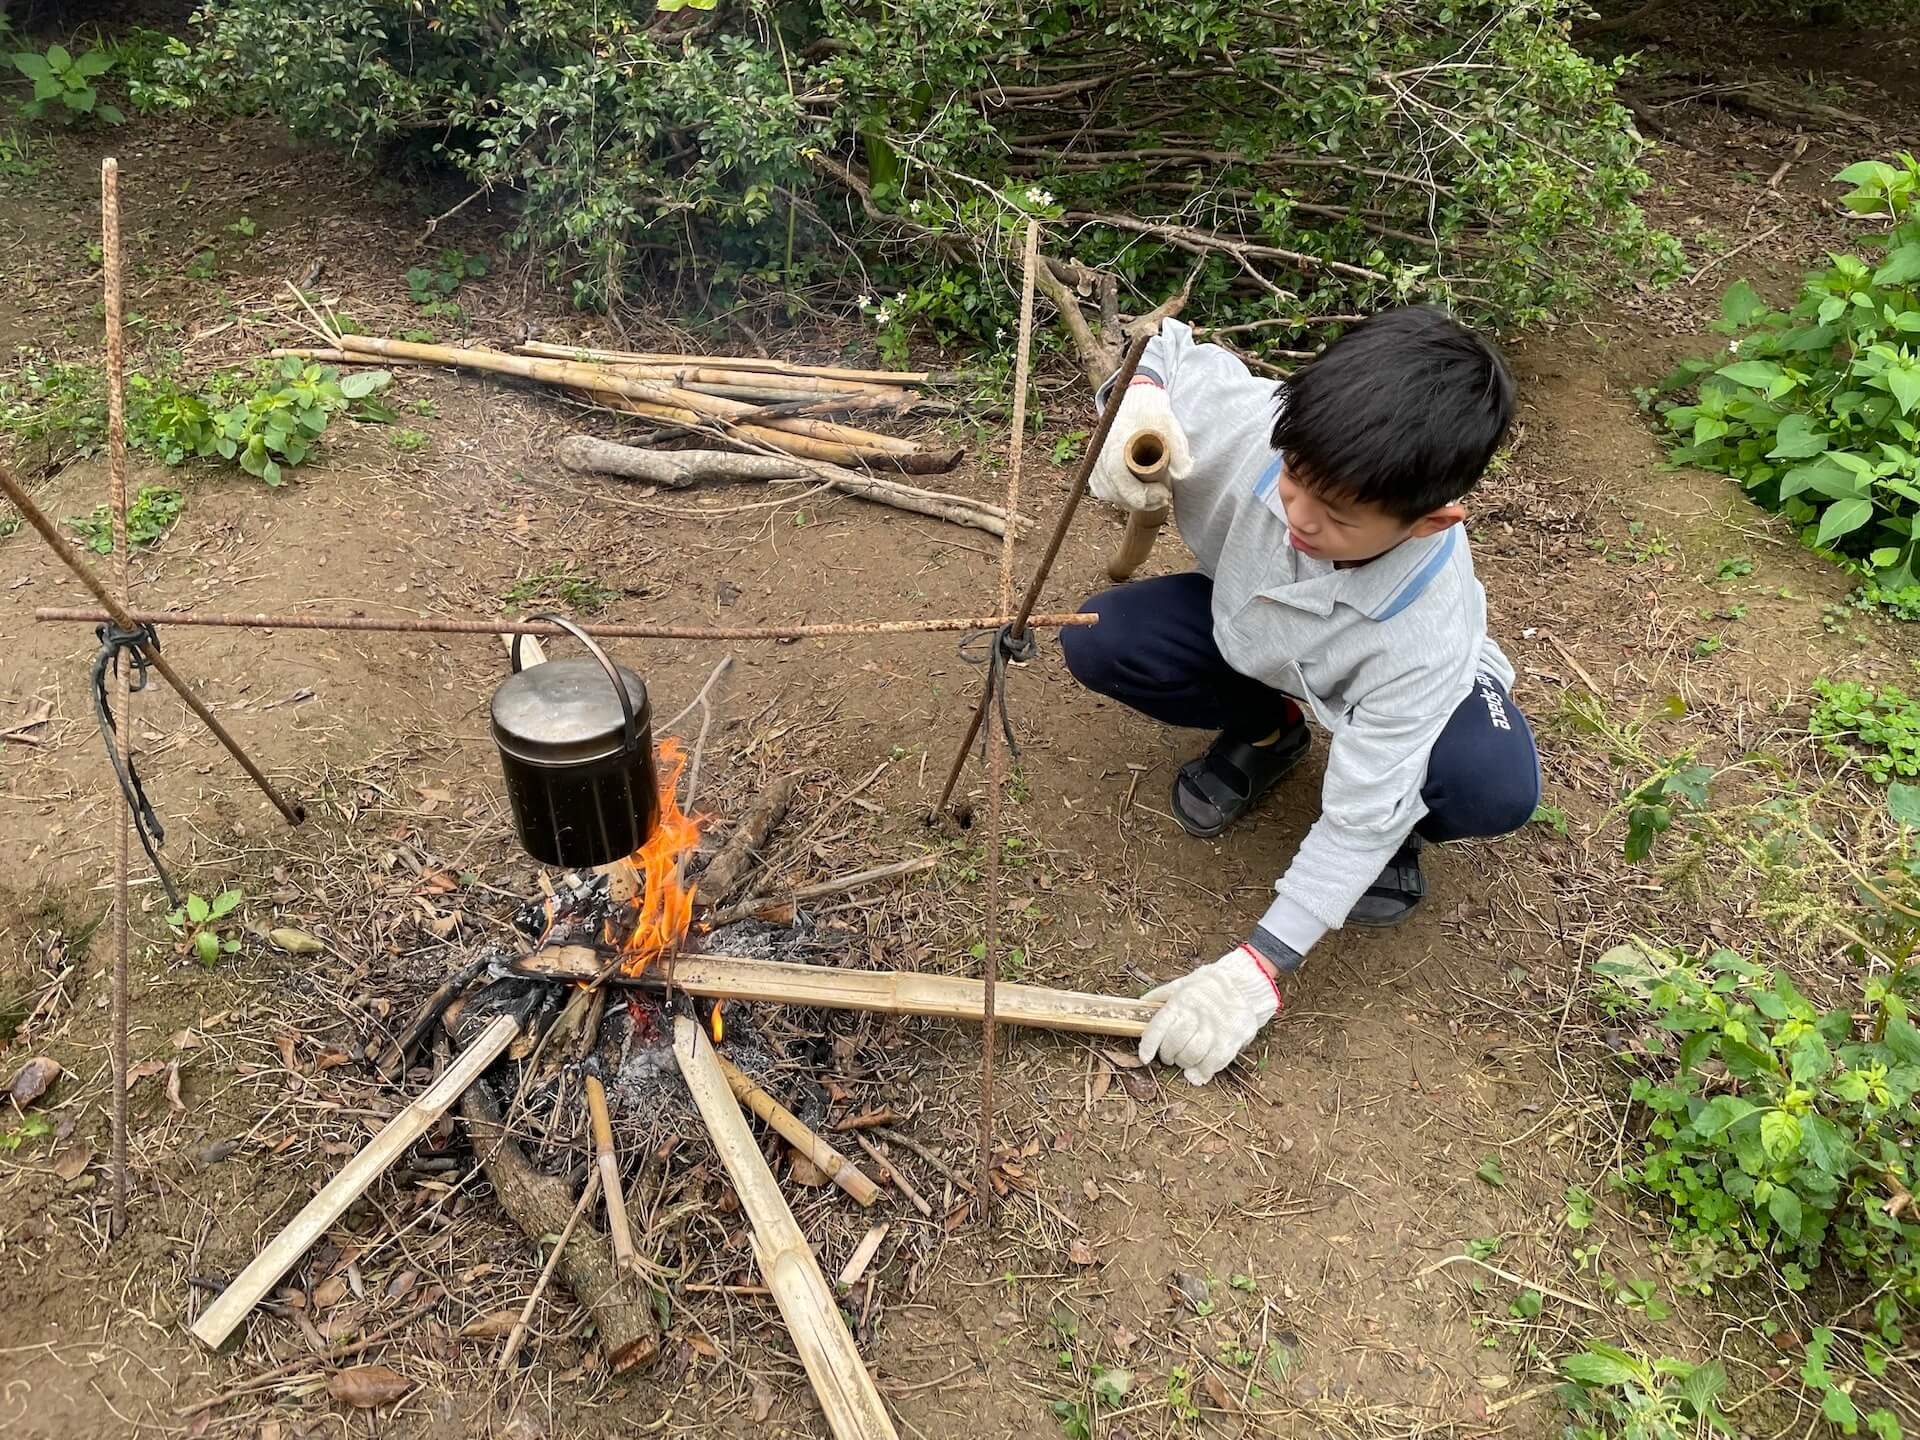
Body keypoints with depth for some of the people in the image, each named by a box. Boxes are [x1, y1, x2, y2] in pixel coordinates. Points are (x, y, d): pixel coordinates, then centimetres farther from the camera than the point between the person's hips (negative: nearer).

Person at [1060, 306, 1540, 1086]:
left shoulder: (1425, 634, -40)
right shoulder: (1254, 425, -35)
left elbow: (1358, 818, -35)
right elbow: (1162, 350, -14)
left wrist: (1257, 969, -34)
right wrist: (1139, 402, -41)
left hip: (1390, 686, -3)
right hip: (1253, 632, 4)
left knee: (1495, 789, -35)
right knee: (1097, 642, -22)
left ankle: (1400, 823, 5)